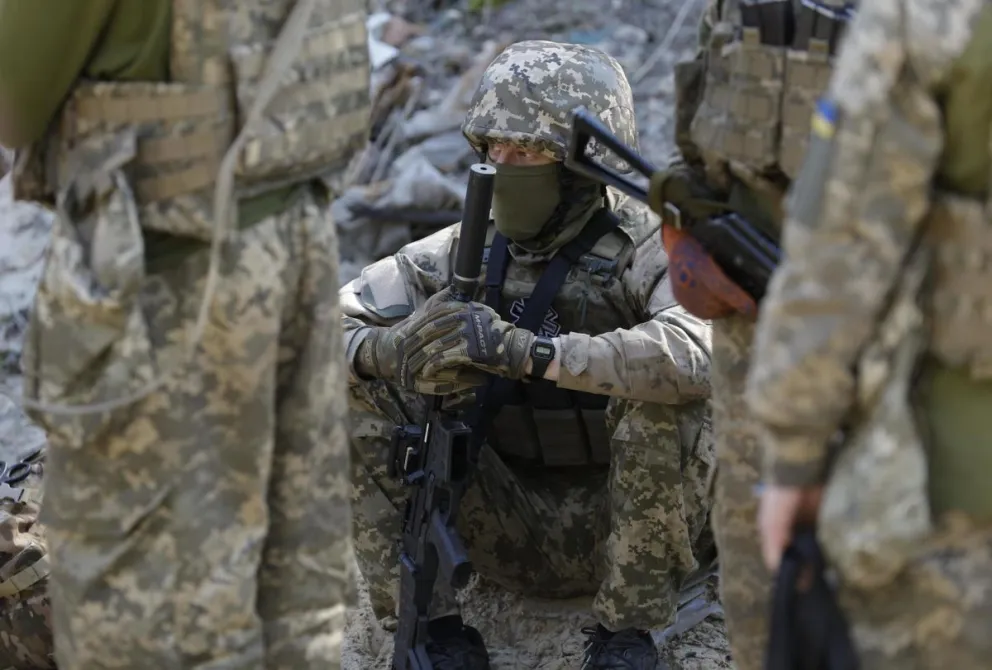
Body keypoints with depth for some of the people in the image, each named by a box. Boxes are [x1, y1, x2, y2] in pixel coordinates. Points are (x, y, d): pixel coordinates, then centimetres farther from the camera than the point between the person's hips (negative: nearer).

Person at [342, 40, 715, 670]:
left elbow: (703, 354, -38)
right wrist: (392, 349, -29)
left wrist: (527, 350, -44)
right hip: (513, 537, 4)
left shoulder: (650, 250, -16)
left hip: (627, 526, -3)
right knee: (357, 387, -12)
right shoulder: (461, 252, -2)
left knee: (665, 400, -33)